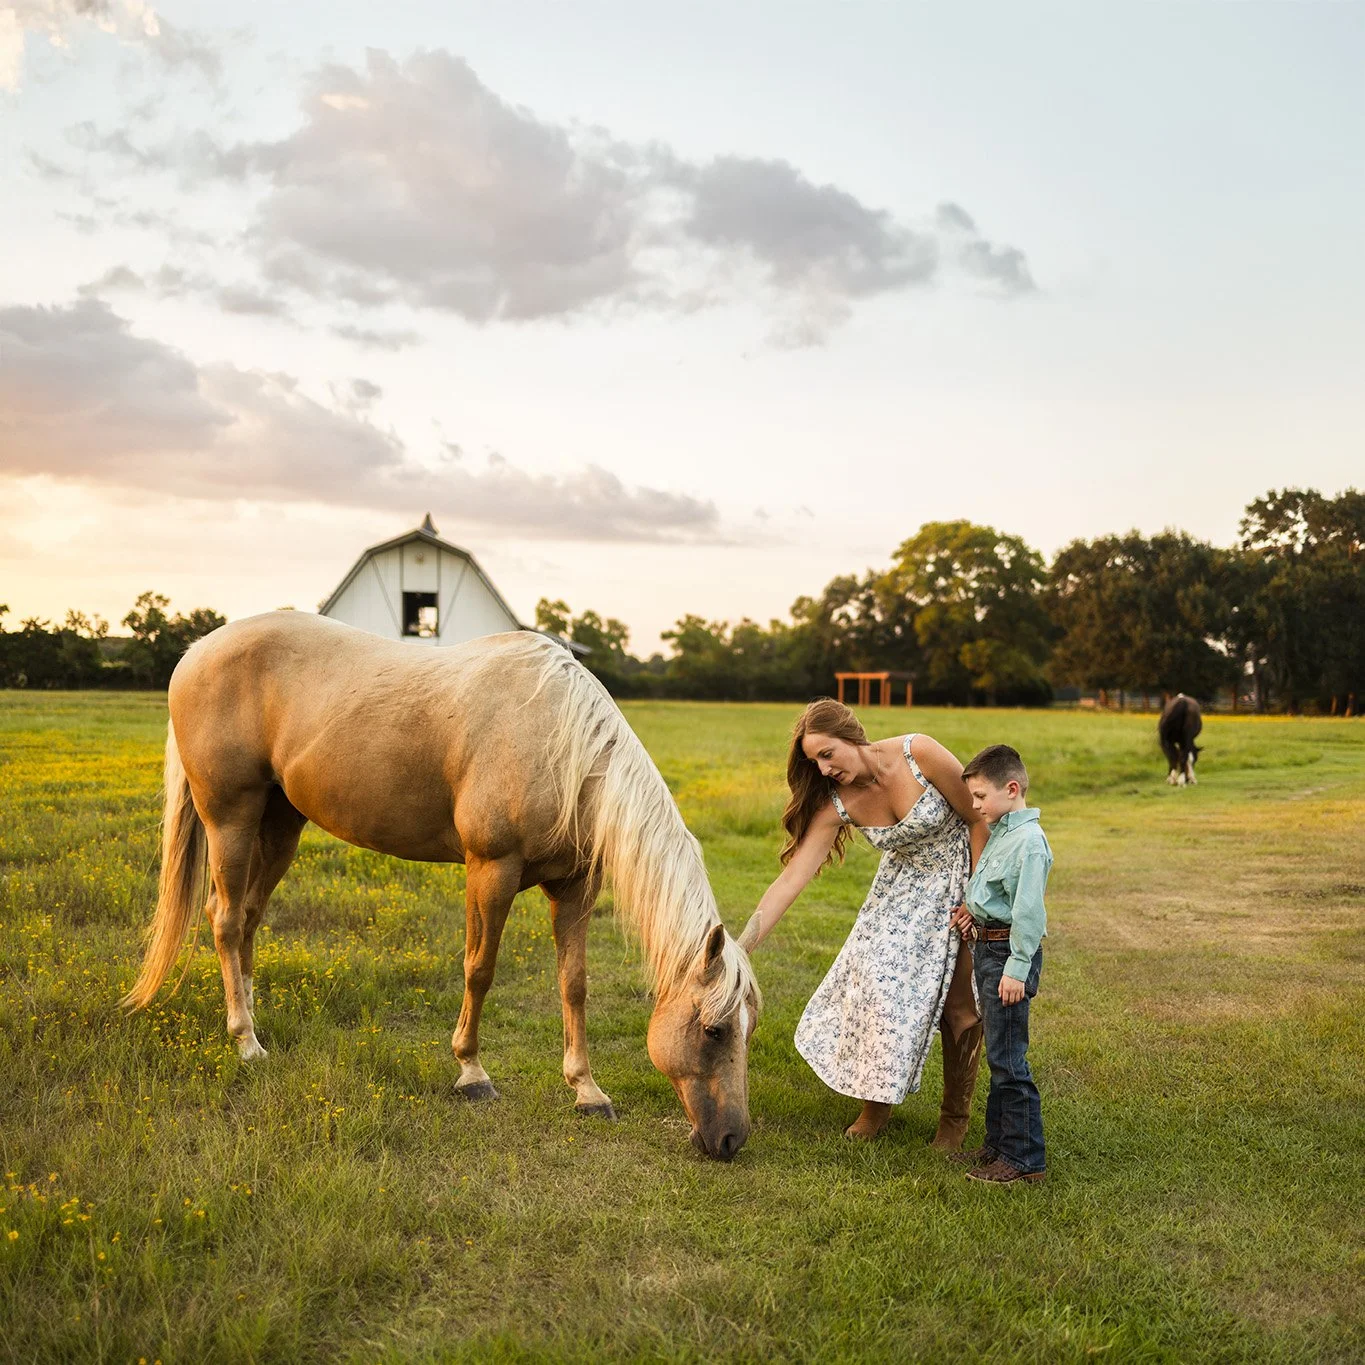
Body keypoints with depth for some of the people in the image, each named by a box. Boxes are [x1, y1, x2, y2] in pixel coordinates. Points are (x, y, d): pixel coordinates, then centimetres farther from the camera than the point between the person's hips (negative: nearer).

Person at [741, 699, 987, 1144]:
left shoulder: (920, 755, -29)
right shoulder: (837, 803, -17)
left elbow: (978, 820, -16)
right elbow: (790, 881, -19)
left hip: (963, 877, -3)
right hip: (903, 887, 4)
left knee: (958, 1007, -1)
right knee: (875, 982, -6)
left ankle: (955, 1116, 19)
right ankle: (877, 1100, 17)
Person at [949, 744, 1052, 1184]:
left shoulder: (1029, 841, -18)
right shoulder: (1000, 832, 13)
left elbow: (1028, 910, -22)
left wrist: (1017, 968, -22)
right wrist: (975, 912, 8)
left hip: (1010, 952, -10)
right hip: (988, 948, 10)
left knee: (1007, 1057, -6)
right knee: (998, 1054, 17)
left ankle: (1024, 1157, 2)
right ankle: (999, 1143, 28)